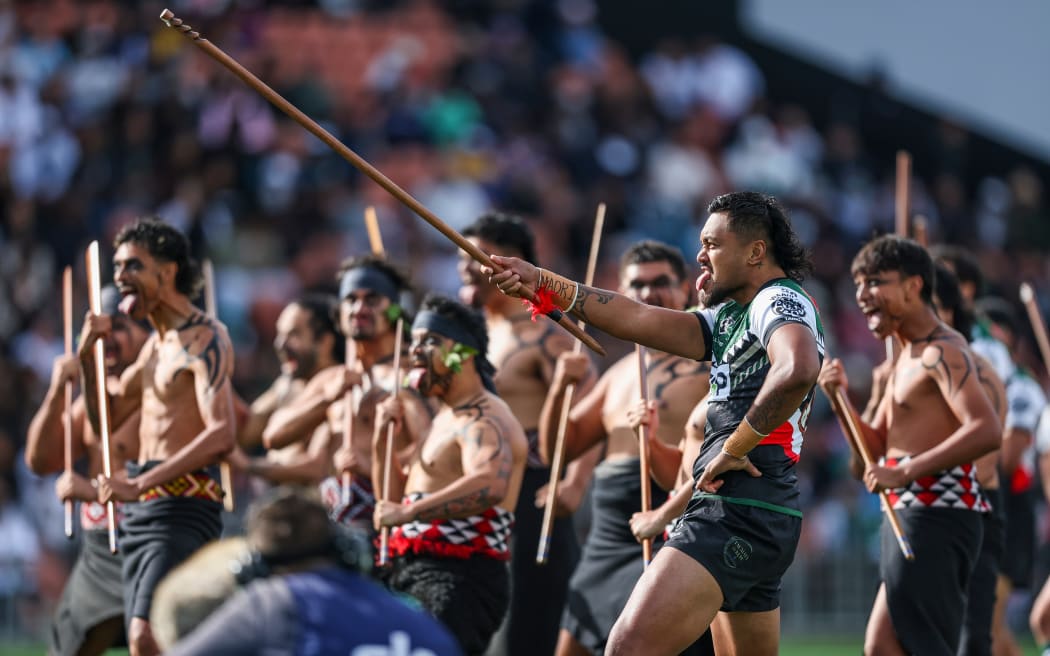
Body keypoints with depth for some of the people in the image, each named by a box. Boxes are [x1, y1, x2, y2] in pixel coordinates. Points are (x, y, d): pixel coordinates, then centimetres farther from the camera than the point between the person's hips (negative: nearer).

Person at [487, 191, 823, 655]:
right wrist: (544, 284, 5)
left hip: (740, 510, -11)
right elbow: (639, 320, 14)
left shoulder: (780, 301, -6)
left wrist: (735, 448, -19)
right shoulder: (731, 317, 23)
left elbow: (797, 370, -28)